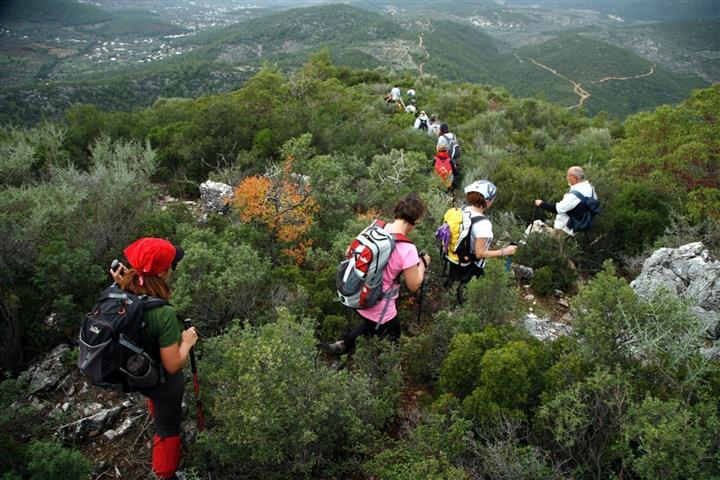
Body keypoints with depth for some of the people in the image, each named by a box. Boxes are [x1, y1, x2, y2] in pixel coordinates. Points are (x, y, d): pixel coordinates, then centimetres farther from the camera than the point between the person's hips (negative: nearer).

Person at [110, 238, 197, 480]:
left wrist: (122, 284, -8)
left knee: (159, 408, 40)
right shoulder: (164, 314, -40)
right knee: (168, 428, 21)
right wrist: (187, 341, -14)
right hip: (163, 382, -7)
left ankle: (159, 421, 72)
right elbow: (172, 365, -32)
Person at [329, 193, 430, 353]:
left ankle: (344, 344, 34)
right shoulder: (407, 250, -28)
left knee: (371, 324, 37)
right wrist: (423, 262, 1)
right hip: (378, 309, -6)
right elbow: (414, 285, -15)